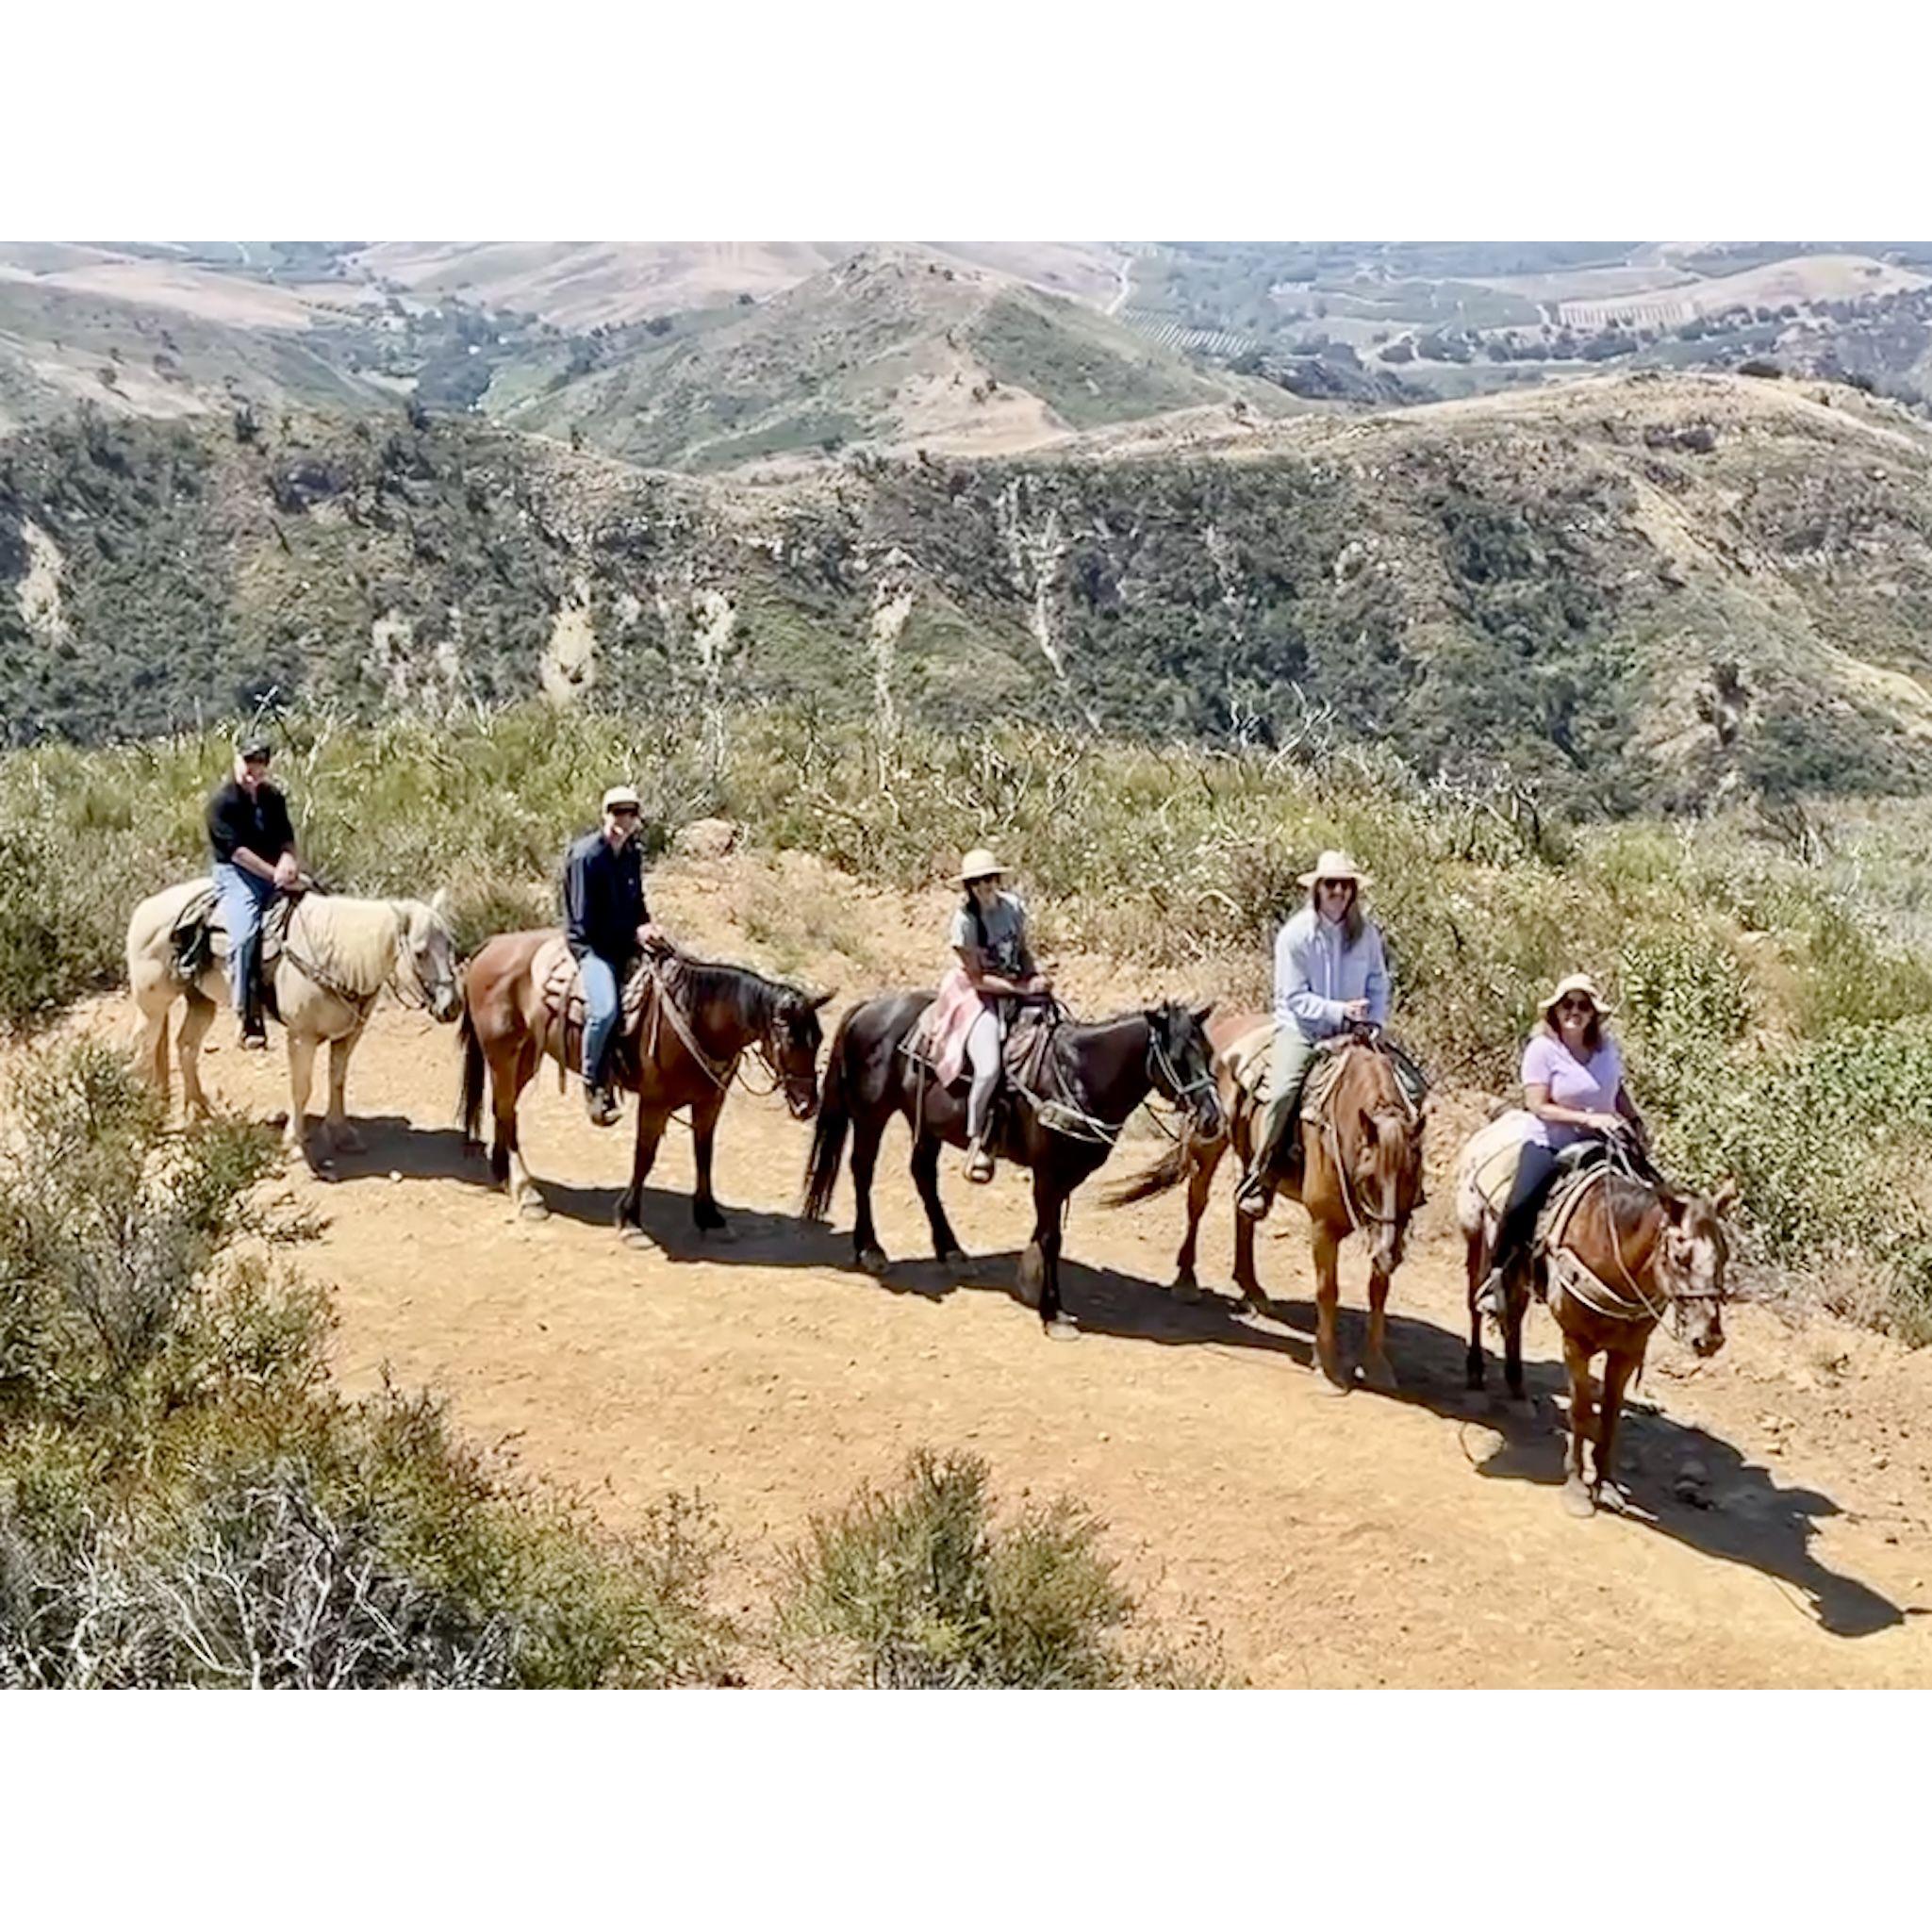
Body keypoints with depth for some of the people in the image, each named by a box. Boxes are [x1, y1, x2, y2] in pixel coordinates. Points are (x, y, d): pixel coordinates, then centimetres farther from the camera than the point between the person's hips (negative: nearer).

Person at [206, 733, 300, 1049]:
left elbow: (286, 837, 14)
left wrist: (288, 860, -11)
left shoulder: (273, 798, 15)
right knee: (245, 934, -29)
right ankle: (249, 1019, -28)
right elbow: (235, 849, -13)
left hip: (275, 873, 7)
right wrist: (274, 873, -20)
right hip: (236, 875, -7)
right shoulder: (223, 801, -5)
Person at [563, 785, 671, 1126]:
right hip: (591, 945, -8)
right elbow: (585, 922, -17)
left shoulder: (632, 855, 8)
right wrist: (634, 934, -18)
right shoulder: (586, 856, -15)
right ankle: (594, 1085, -13)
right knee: (605, 1009, -31)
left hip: (626, 943, 8)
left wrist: (646, 927, -3)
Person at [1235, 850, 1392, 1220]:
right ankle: (1257, 1179, -18)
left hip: (1350, 1032, 4)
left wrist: (1373, 1024, -9)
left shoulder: (1367, 933, 2)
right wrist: (1340, 1010, -21)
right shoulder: (1294, 935, -9)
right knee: (1283, 1092, -26)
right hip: (1301, 1028, -4)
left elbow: (1378, 985, 8)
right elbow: (1295, 998, -11)